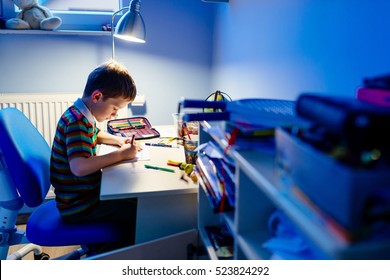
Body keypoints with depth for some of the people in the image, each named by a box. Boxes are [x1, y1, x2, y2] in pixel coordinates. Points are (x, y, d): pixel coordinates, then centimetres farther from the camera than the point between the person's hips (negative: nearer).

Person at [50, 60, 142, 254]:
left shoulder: (81, 116, 6)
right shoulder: (77, 122, -24)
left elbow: (95, 135, 29)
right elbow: (79, 167, -38)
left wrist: (119, 140, 9)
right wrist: (121, 154, -26)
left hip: (83, 194, 10)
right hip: (78, 208, -10)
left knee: (134, 199, 15)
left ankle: (101, 248, 24)